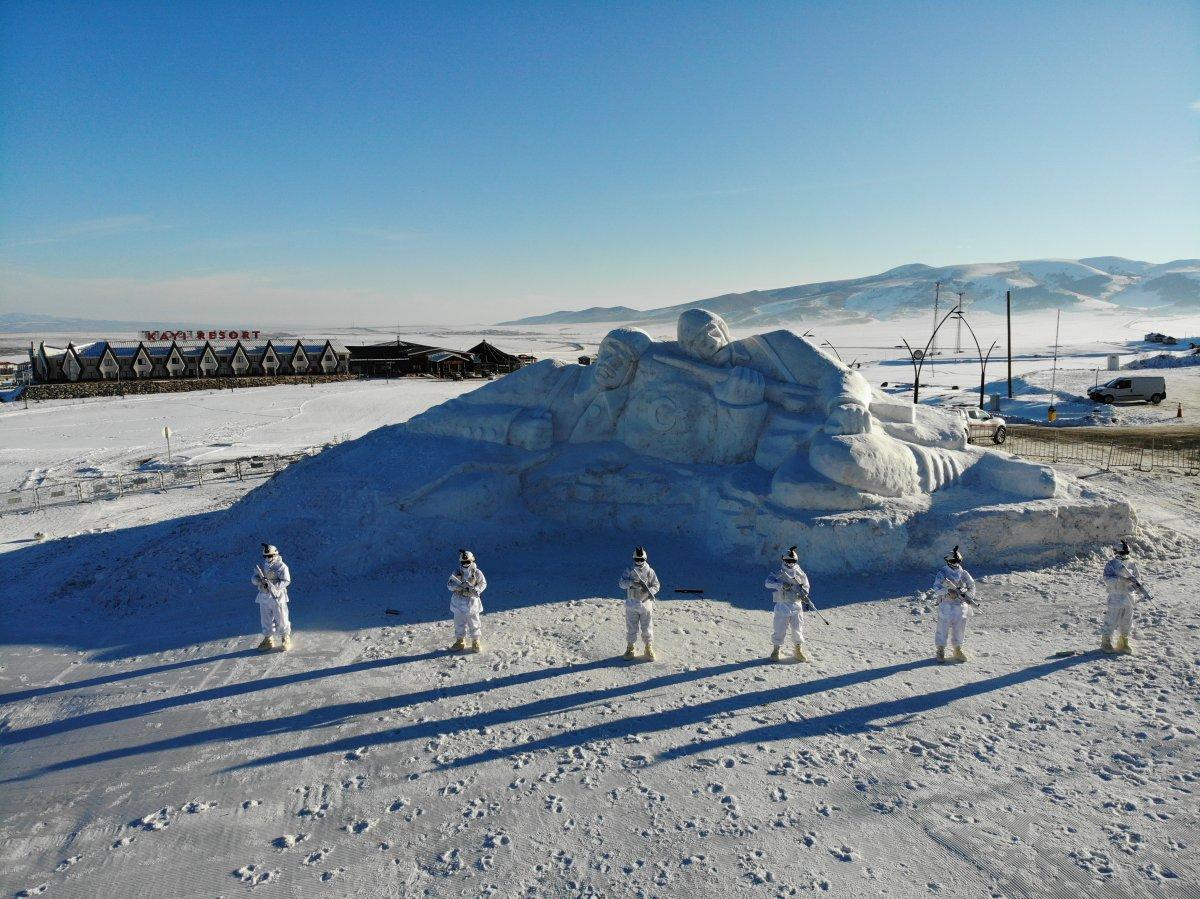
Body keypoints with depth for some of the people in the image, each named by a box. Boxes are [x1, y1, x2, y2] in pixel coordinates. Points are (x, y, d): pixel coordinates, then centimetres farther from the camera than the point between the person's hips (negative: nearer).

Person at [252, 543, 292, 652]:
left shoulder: (281, 566, -9)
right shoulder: (262, 566, 9)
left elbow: (286, 581, -15)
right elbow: (254, 579, 5)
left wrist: (272, 585, -26)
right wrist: (259, 580, -18)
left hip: (277, 597, -5)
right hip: (264, 597, 5)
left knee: (281, 620, 1)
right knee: (266, 620, 13)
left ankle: (285, 641, 13)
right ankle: (268, 640, 26)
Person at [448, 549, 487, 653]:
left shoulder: (477, 573, -6)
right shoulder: (457, 573, -2)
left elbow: (483, 584, -4)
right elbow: (449, 585, -5)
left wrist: (476, 589, -24)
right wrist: (458, 585, -25)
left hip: (472, 602, -2)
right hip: (459, 603, 2)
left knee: (474, 623, 7)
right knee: (459, 623, 12)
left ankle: (476, 642, 19)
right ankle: (460, 642, 26)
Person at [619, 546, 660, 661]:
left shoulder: (650, 571, 0)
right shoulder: (629, 570, 1)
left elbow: (656, 586, 2)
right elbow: (621, 583, -5)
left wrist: (648, 591, -18)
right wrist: (631, 583, -23)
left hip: (646, 603, 0)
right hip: (632, 604, 0)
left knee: (647, 627, 3)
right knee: (631, 627, 7)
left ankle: (649, 648, 17)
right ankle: (630, 648, 22)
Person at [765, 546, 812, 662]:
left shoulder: (800, 573, 7)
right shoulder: (779, 573, -3)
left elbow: (805, 585, 19)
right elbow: (768, 582, -16)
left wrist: (804, 595, -1)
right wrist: (781, 584, -28)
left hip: (796, 605, 3)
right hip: (782, 605, -3)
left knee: (798, 629, 6)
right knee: (780, 629, -1)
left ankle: (799, 651, 21)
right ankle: (776, 650, 13)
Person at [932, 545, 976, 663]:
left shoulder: (964, 574, 6)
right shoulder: (942, 573, -5)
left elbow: (971, 586, 13)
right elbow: (936, 588, -13)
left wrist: (969, 597, -5)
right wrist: (948, 591, -28)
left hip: (960, 605, 4)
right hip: (946, 605, -4)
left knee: (959, 628, 10)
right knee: (943, 628, -1)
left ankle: (957, 650, 25)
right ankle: (940, 650, 10)